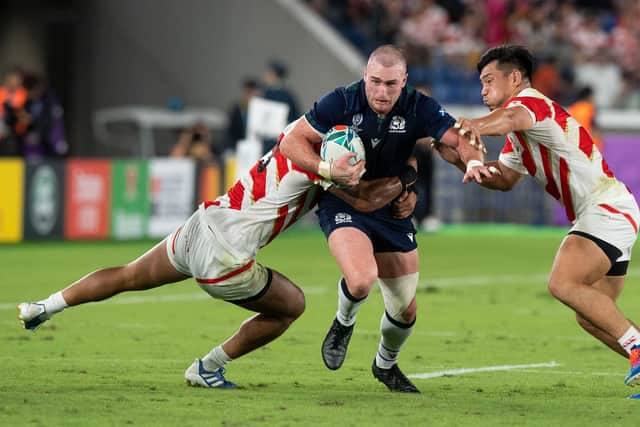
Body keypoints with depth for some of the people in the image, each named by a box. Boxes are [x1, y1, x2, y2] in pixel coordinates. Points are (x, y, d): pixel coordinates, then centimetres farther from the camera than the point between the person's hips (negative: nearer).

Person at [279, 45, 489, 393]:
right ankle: (343, 324, 6)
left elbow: (459, 139, -14)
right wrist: (327, 170, -28)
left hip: (392, 210, 3)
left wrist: (474, 160, -37)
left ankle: (386, 364, 40)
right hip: (343, 204, -3)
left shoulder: (419, 109, -12)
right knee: (361, 280, -31)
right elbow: (292, 142, -12)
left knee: (405, 310, 7)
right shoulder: (340, 102, -17)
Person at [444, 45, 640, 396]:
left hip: (607, 209, -11)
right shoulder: (519, 136, 22)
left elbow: (512, 118, -34)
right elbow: (504, 178, 27)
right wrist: (461, 160, 11)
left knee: (563, 284, -26)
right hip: (605, 213, 11)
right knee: (590, 317, 9)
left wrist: (477, 126, -55)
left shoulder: (531, 100, -10)